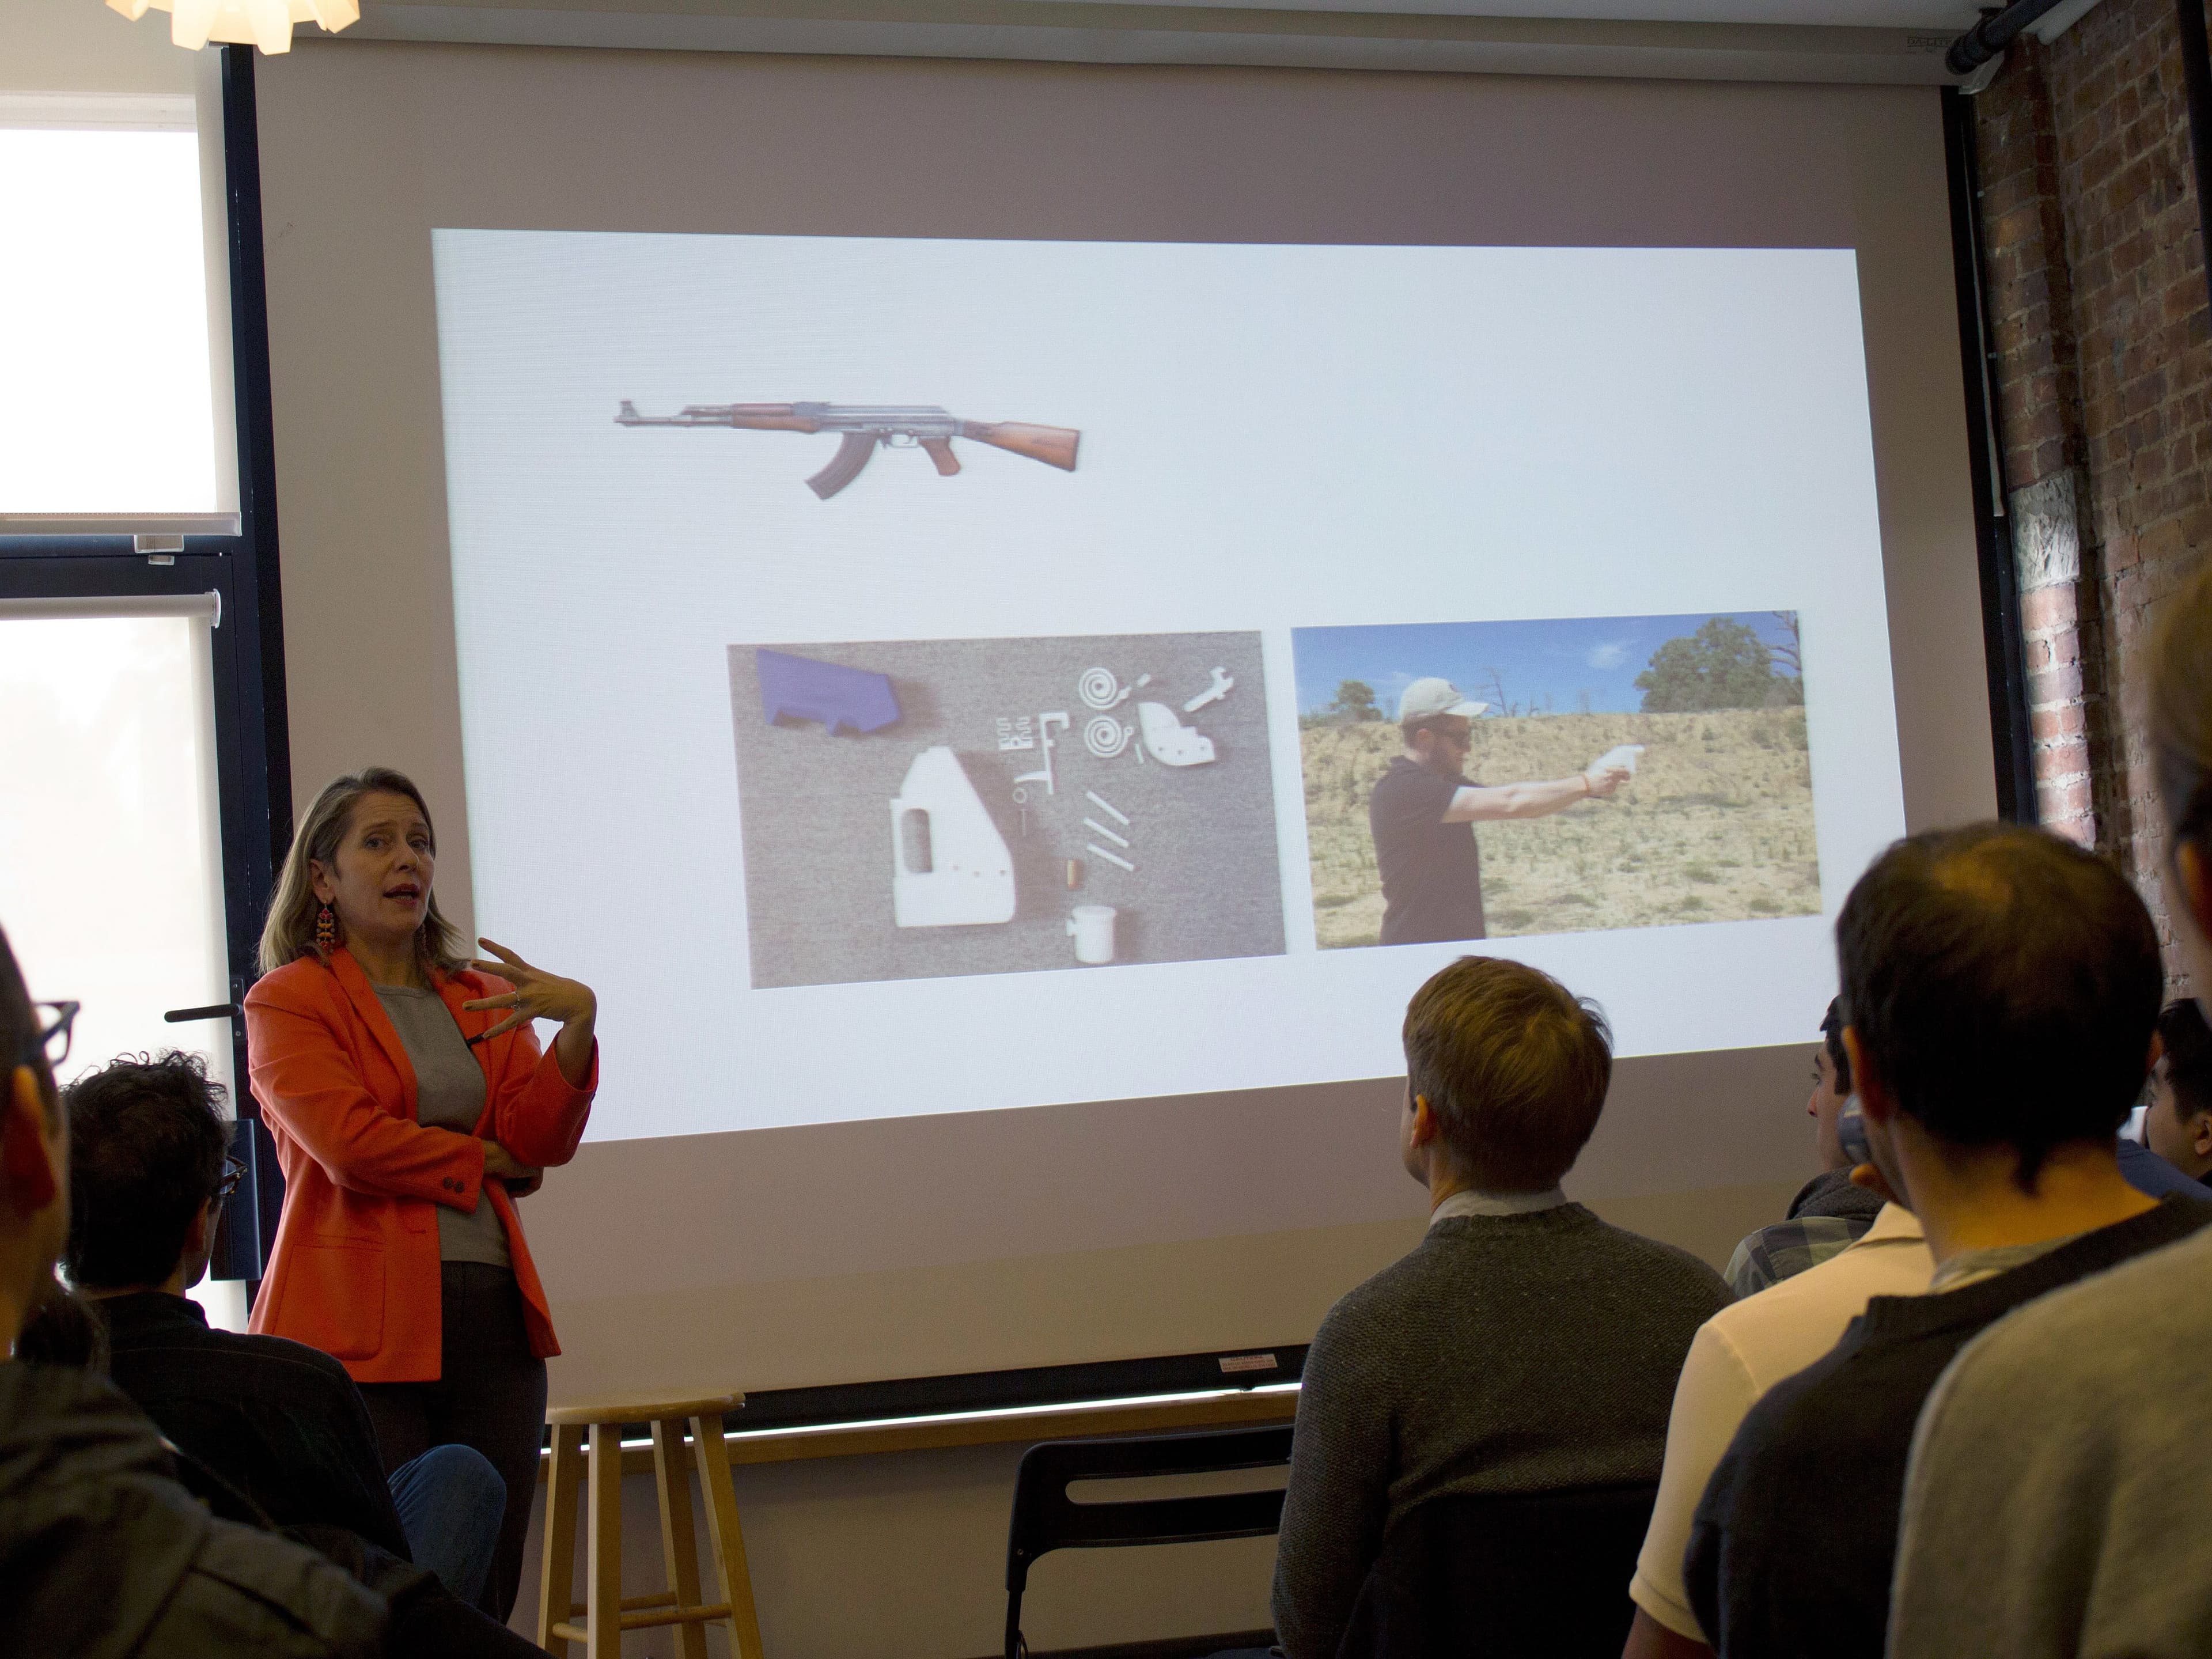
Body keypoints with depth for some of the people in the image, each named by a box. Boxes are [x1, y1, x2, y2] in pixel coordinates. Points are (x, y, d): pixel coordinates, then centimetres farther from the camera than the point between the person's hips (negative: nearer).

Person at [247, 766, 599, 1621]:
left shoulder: (484, 999, 19)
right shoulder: (286, 1000, 3)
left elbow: (540, 1140, 6)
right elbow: (349, 1141, -11)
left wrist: (579, 1023, -10)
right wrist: (483, 1159, 1)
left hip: (491, 1315, 5)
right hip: (361, 1321, -5)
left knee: (486, 1598, 3)